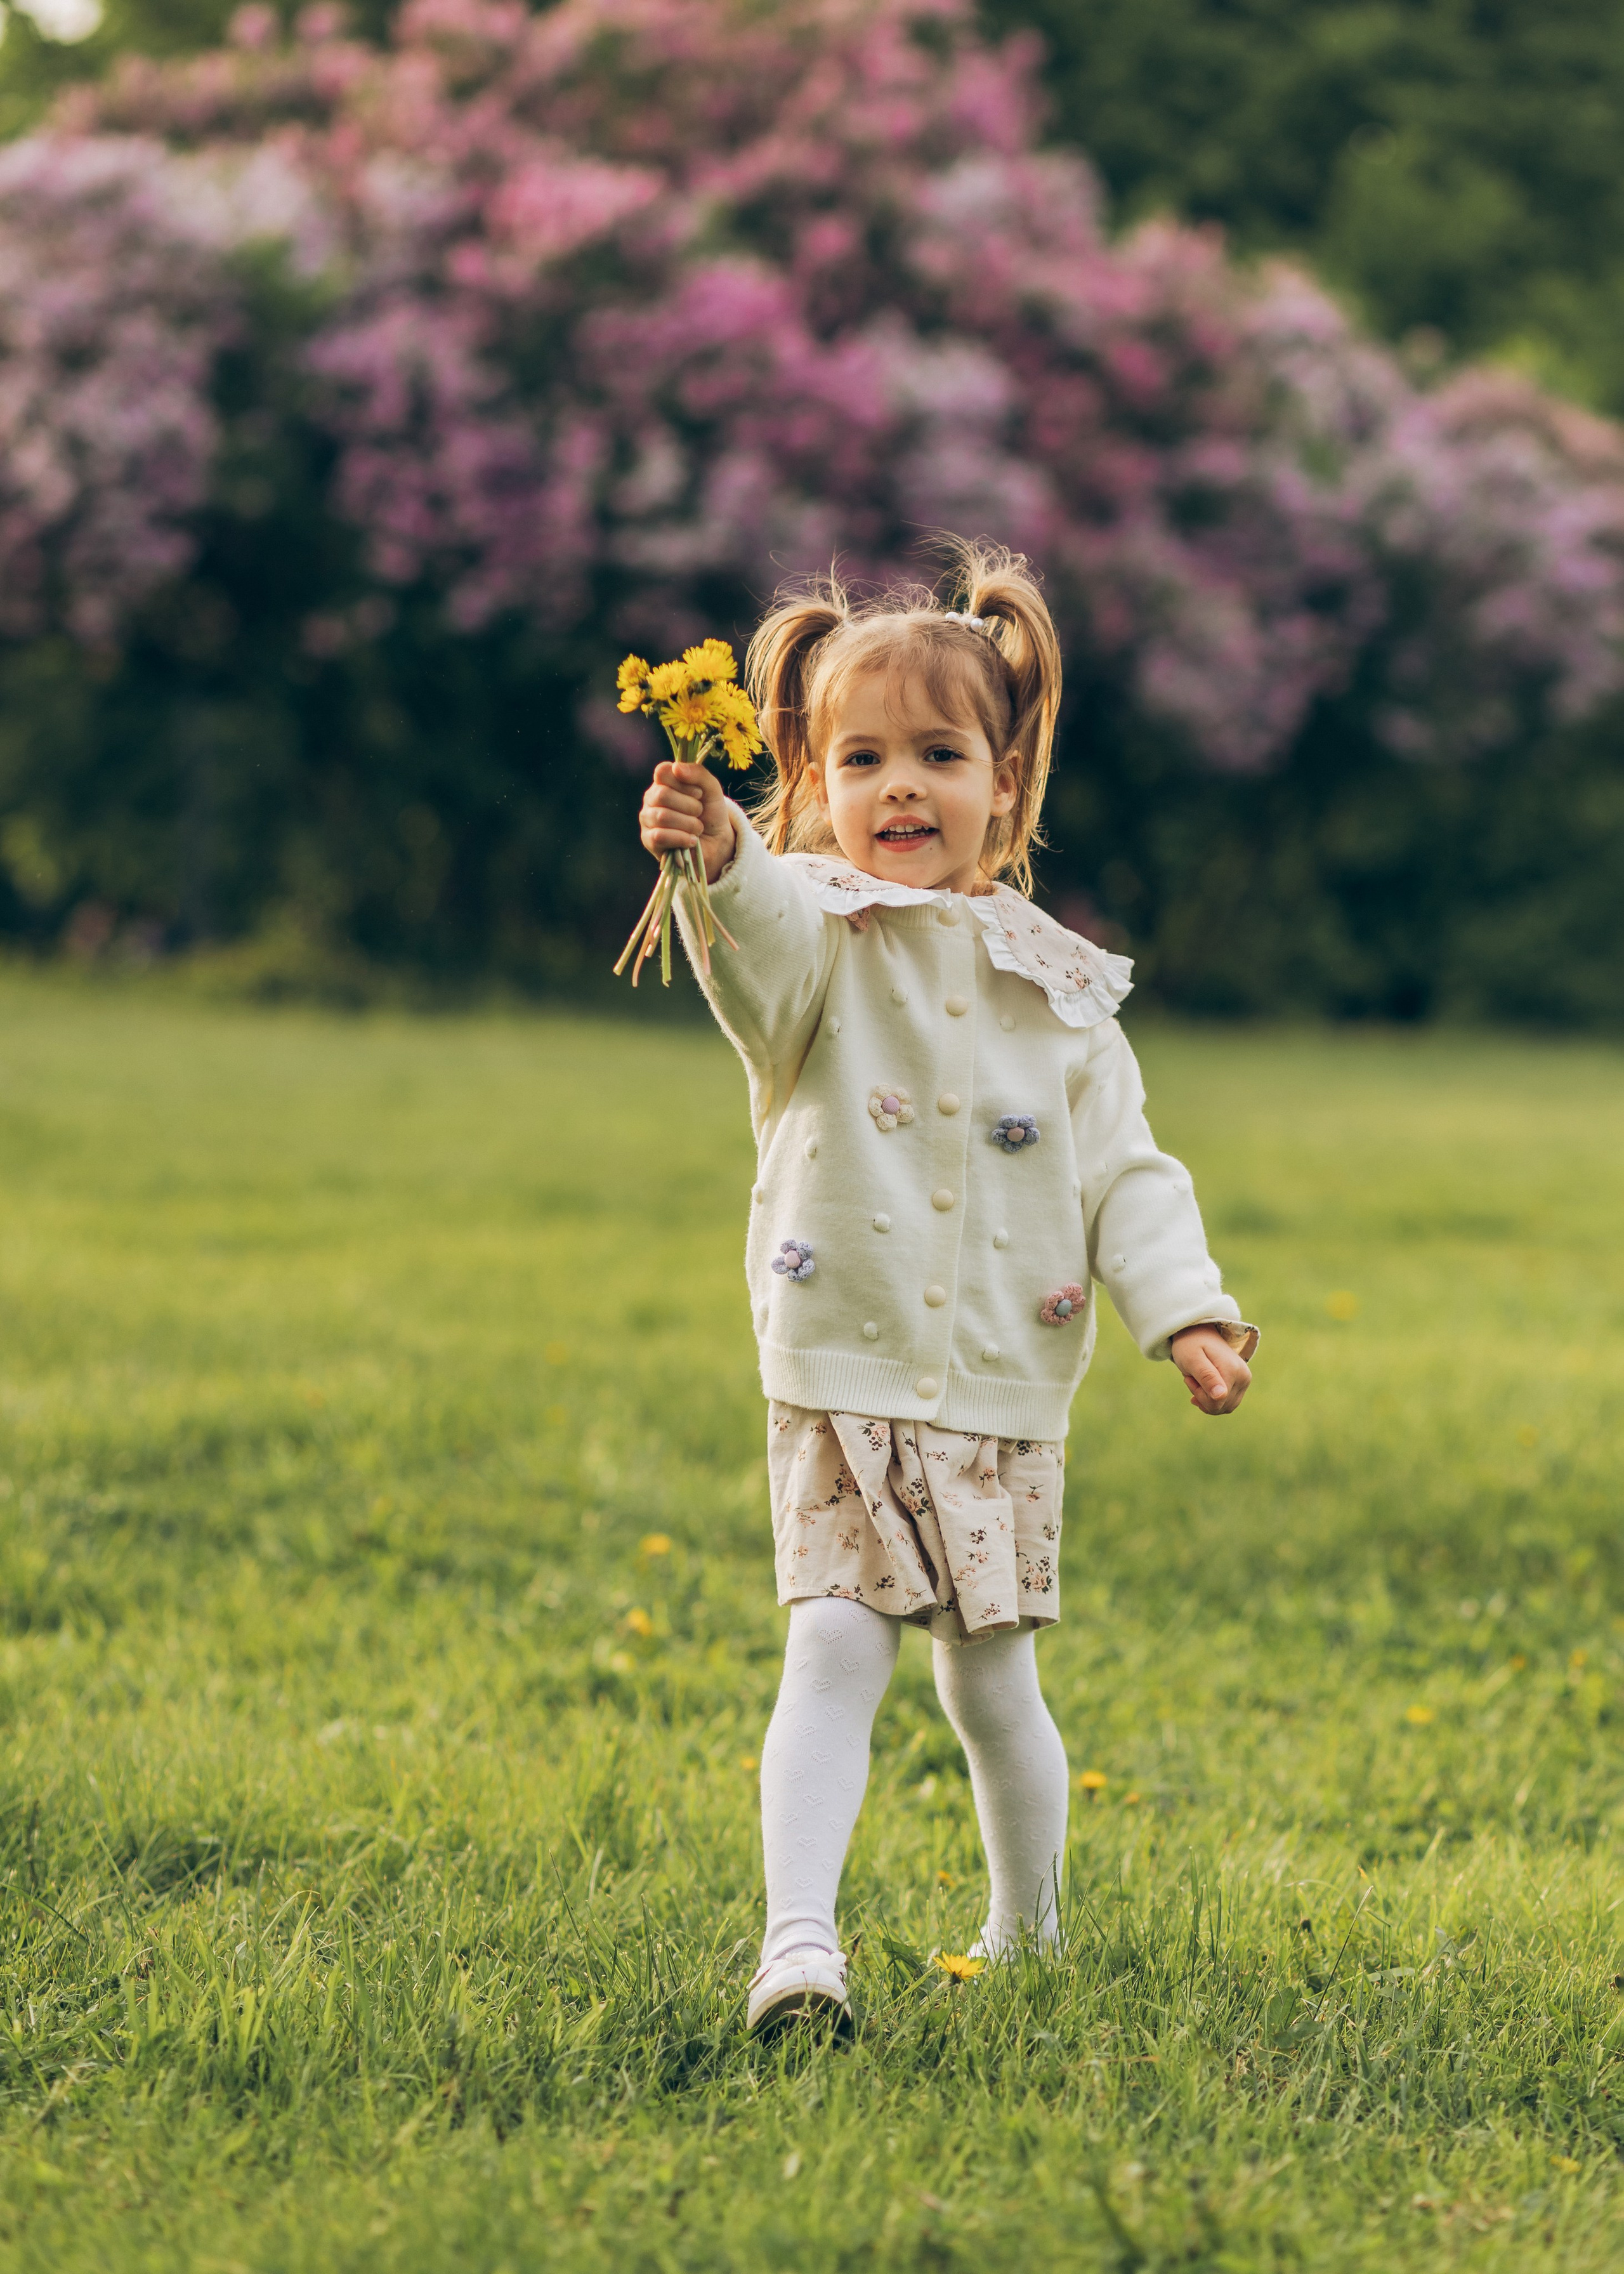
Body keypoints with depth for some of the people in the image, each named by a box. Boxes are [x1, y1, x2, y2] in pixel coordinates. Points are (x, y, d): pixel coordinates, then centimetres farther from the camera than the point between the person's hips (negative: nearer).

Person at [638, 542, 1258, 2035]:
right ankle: (799, 1934, -17)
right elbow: (761, 965, -29)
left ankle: (1028, 1938, 29)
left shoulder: (1057, 989, 7)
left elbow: (1127, 1176, 10)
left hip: (1002, 1391, 2)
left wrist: (1185, 1309, -5)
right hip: (842, 1376, -2)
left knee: (993, 1684, 11)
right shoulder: (819, 933, -4)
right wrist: (719, 864, -51)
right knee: (835, 1653, -14)